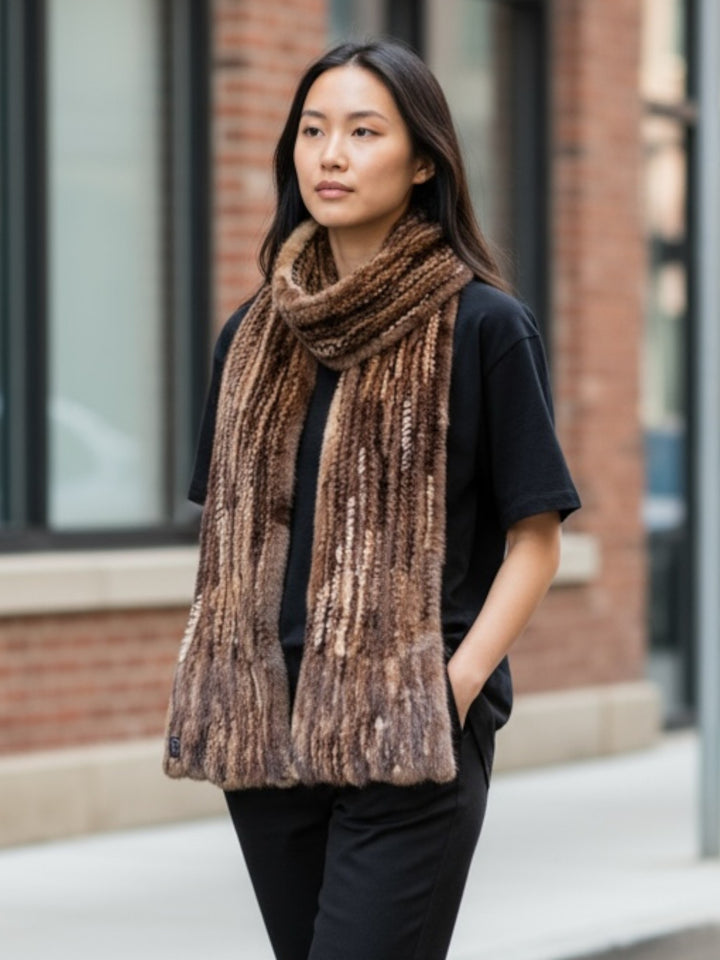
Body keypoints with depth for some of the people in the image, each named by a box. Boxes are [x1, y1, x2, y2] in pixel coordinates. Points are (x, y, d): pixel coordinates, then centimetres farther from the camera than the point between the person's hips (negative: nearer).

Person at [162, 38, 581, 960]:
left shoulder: (485, 326, -3)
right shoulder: (254, 334, 12)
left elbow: (534, 539, -2)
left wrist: (454, 687, -13)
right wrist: (207, 687, 4)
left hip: (411, 742, -5)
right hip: (266, 728, 5)